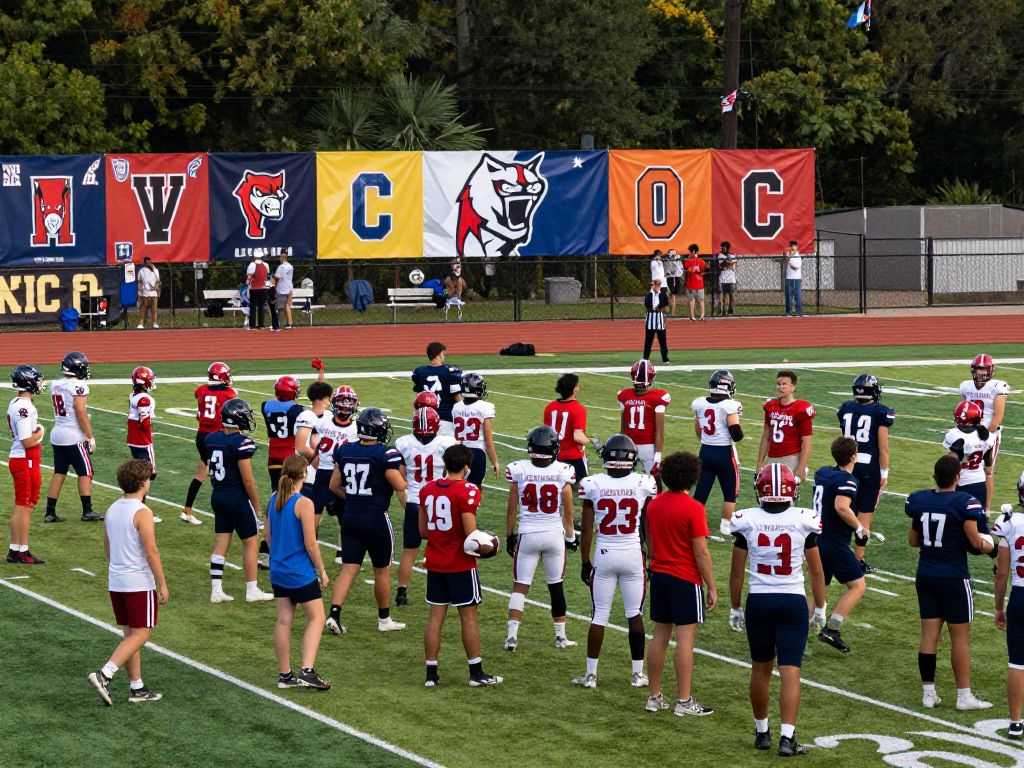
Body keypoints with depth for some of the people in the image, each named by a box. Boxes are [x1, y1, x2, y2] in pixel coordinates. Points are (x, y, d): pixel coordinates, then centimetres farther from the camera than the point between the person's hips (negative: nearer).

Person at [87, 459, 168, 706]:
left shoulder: (112, 509, 7)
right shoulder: (142, 513, -17)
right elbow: (151, 552, -18)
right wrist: (162, 584, -12)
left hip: (116, 582, 8)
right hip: (139, 583, -8)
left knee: (130, 634, 13)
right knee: (141, 634, -3)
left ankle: (137, 688, 15)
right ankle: (104, 675, -16)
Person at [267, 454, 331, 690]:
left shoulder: (273, 500, 3)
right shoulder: (304, 504, -18)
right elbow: (310, 544, -16)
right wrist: (321, 571, -4)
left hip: (278, 571, 7)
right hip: (301, 572, -7)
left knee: (283, 621, 11)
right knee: (316, 618, 4)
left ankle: (284, 675, 15)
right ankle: (307, 669, -9)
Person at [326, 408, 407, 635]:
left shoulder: (344, 451, 3)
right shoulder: (386, 454, -14)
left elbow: (334, 486, 11)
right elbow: (402, 488, -12)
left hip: (351, 517, 4)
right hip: (376, 518, -4)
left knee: (348, 569, 5)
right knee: (382, 570, 11)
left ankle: (334, 614, -11)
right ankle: (384, 619, 22)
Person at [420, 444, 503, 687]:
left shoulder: (427, 490, 4)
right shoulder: (467, 491, -15)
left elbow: (423, 531, 9)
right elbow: (471, 534, -19)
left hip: (435, 563, 5)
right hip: (461, 565, -5)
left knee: (435, 616, 9)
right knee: (469, 616, 4)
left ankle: (431, 673, 10)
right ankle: (476, 673, 10)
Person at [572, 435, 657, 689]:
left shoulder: (593, 484, -8)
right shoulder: (643, 484, -7)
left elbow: (587, 529, -3)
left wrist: (585, 561, 7)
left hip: (604, 556, 0)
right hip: (633, 556, 0)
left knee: (599, 616, 8)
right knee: (635, 615, 11)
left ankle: (591, 674, 10)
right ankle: (638, 673, 18)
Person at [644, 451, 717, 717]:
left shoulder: (654, 505, 5)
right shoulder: (693, 508, -15)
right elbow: (701, 552, -14)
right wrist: (712, 587, -7)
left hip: (659, 575, 7)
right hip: (685, 580, -6)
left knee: (660, 636, 12)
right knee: (684, 639, -3)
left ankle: (655, 697, 16)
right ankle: (684, 701, -1)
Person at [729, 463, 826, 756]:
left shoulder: (747, 522, -5)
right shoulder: (804, 522, -7)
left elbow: (736, 572, 2)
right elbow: (816, 571, 0)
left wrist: (735, 608, 15)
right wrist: (820, 609, 12)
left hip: (758, 601, 1)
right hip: (793, 601, -1)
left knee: (761, 669, 17)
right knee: (790, 672, -2)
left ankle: (762, 732, 27)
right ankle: (787, 738, -10)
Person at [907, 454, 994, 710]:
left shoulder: (919, 500, 0)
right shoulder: (964, 503, -16)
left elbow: (913, 540, 8)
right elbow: (976, 542, -14)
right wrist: (989, 545, 6)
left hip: (926, 574, 5)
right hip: (954, 577, -5)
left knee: (929, 634, 9)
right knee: (960, 637, 4)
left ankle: (928, 692, 13)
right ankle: (964, 696, 8)